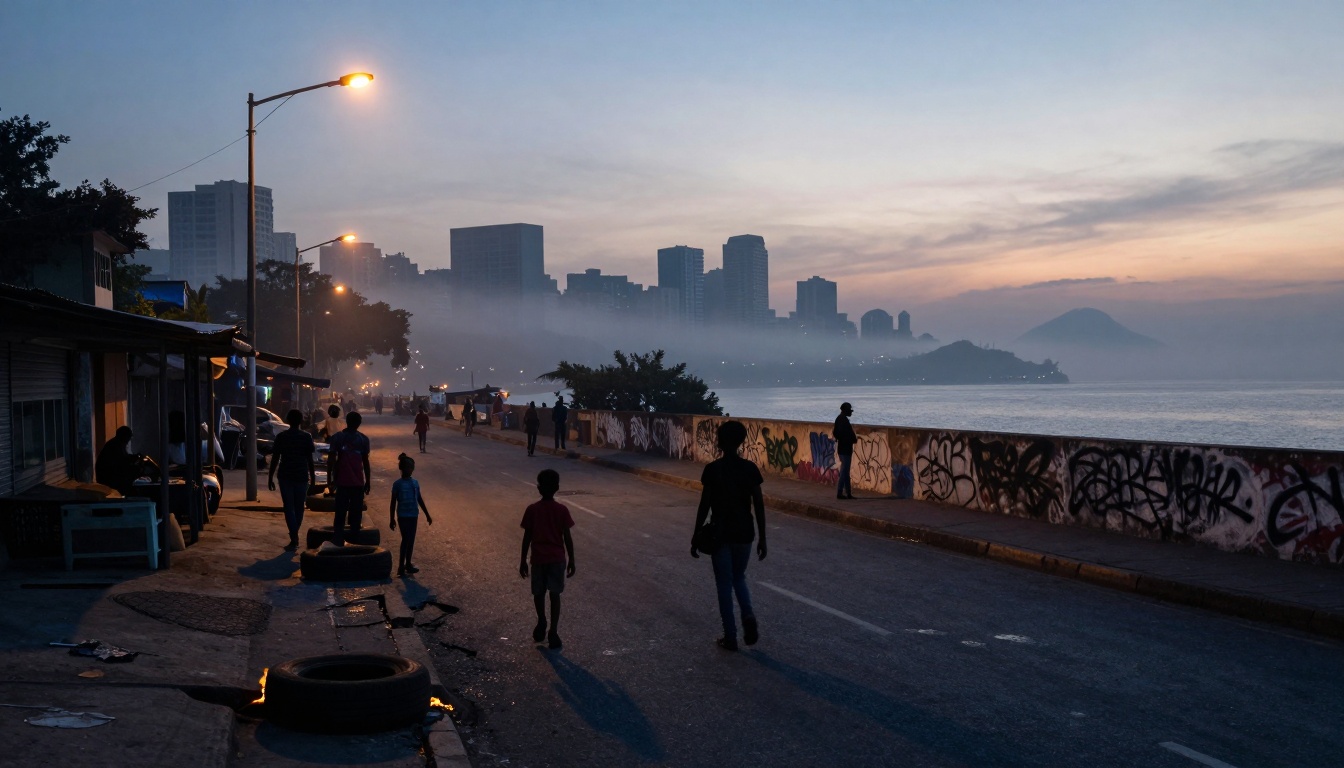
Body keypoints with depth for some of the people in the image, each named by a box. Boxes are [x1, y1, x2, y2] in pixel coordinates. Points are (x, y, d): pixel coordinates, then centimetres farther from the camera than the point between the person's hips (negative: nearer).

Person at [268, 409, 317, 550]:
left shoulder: (281, 437, -1)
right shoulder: (306, 437, -2)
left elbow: (275, 459, -1)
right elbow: (310, 459, -2)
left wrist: (270, 478, 5)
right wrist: (313, 478, 6)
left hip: (285, 476, 0)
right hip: (301, 476, 0)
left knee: (289, 507, 1)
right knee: (299, 507, 13)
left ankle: (294, 539, -8)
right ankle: (294, 537, 21)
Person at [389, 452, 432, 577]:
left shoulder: (415, 482, 5)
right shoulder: (397, 484, -9)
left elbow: (420, 500, 12)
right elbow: (393, 502, -7)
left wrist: (427, 515, 13)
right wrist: (392, 519, -8)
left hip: (414, 515, 5)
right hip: (403, 516, -5)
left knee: (411, 540, 11)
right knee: (405, 539, -8)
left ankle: (408, 564, 23)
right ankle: (401, 567, -3)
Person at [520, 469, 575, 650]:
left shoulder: (532, 510, -8)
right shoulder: (562, 510, -9)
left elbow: (527, 537, -4)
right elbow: (567, 538, -7)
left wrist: (523, 560, 6)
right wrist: (571, 560, 3)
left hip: (538, 559, 0)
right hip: (557, 558, 0)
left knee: (538, 593, 18)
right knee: (555, 595, 6)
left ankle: (542, 623, 32)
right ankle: (553, 632, 3)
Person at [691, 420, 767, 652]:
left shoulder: (712, 469, -10)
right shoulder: (750, 468, -3)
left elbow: (705, 505, -9)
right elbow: (759, 505, -2)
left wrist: (696, 536, 1)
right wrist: (762, 538, 6)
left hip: (720, 534, -3)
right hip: (744, 534, 3)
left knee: (724, 584, 7)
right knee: (739, 578, 22)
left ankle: (730, 637, 9)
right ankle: (748, 616, -3)